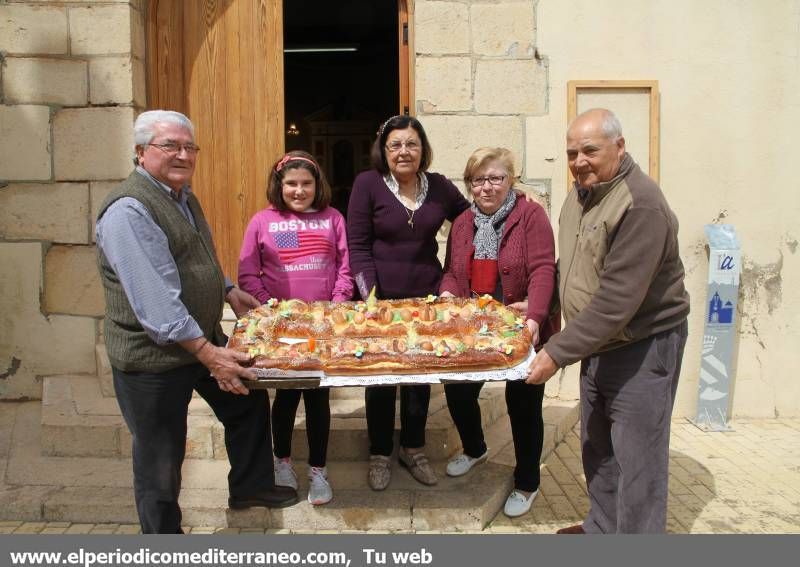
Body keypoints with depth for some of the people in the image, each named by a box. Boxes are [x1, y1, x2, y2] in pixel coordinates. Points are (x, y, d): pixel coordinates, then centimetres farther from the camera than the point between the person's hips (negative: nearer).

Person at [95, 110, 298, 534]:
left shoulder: (182, 196, 9)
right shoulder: (129, 210, -22)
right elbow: (155, 297, -30)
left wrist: (228, 291, 17)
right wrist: (208, 354, -31)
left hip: (204, 339, 10)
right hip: (153, 356, -9)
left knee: (248, 403, 22)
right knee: (160, 459, 6)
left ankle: (250, 486, 42)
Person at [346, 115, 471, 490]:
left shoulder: (439, 186, 3)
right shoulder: (367, 184, -7)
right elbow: (357, 245, -7)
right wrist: (369, 293, -16)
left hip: (427, 297, 3)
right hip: (381, 298, -3)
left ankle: (413, 449, 32)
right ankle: (379, 454, 27)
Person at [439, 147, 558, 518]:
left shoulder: (531, 215, -10)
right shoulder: (463, 223, 8)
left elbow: (543, 270, -19)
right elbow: (452, 271, 11)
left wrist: (534, 316, -32)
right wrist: (447, 294, -12)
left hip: (521, 331, -5)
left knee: (523, 403, 5)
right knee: (458, 390, 10)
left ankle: (527, 484, 26)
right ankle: (474, 449, 42)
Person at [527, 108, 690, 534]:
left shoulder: (641, 205, -23)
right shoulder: (581, 193, 5)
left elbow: (617, 299, -28)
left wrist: (558, 352, -26)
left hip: (642, 348, -9)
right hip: (598, 345, 9)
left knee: (636, 461, 0)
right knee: (597, 450, 20)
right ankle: (602, 527, 38)